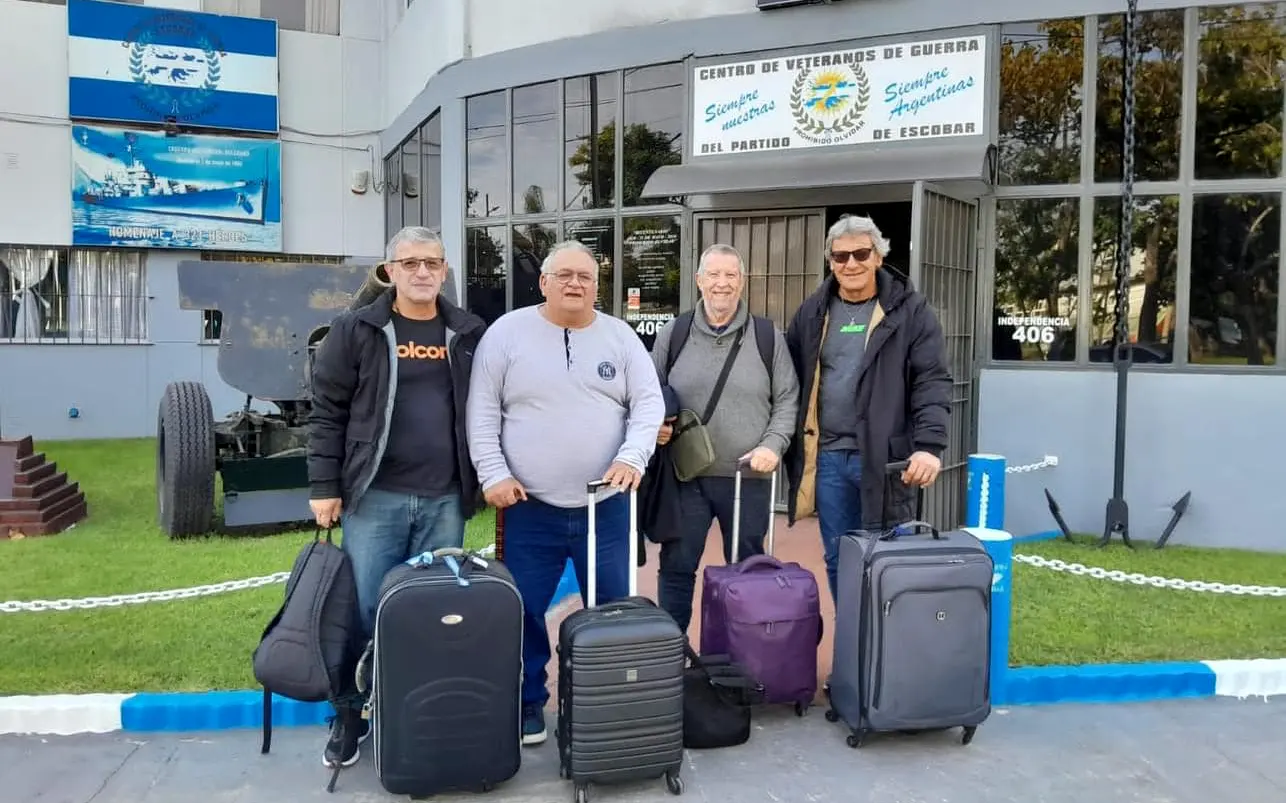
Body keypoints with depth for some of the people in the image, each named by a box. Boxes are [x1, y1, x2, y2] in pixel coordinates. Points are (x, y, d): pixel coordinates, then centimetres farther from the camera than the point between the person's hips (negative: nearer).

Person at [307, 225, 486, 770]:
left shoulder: (470, 334, 8)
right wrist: (325, 486, -5)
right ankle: (351, 715, 23)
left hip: (445, 500, 2)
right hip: (374, 497, -2)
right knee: (365, 610, 5)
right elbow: (326, 412, 0)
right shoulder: (355, 330, 0)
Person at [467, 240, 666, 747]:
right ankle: (528, 705, 26)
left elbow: (649, 403, 1)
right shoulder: (507, 333, 1)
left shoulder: (620, 337, 6)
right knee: (522, 613, 7)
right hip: (529, 508, -1)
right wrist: (493, 474, -9)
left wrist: (632, 457, -15)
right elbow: (482, 411, -1)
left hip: (606, 506, 2)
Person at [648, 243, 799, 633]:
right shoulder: (673, 334, 5)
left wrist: (772, 444, -9)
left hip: (748, 476, 0)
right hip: (685, 475, 1)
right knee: (676, 567, 7)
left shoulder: (768, 336, 3)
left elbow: (787, 399, 4)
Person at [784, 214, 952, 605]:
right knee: (838, 561, 12)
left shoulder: (910, 310, -2)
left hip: (885, 457, -4)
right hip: (828, 457, 4)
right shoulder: (812, 313, 10)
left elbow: (932, 382, -7)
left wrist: (929, 446, -19)